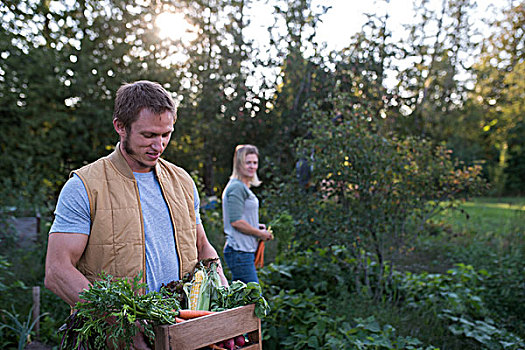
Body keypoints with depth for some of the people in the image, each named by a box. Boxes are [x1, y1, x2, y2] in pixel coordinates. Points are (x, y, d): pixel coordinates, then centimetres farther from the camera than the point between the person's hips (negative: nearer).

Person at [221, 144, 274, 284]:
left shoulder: (243, 187, 17)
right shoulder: (237, 187, -14)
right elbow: (236, 221, -20)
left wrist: (256, 226, 12)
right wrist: (260, 233, -9)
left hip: (245, 251, 10)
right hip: (240, 252, -10)